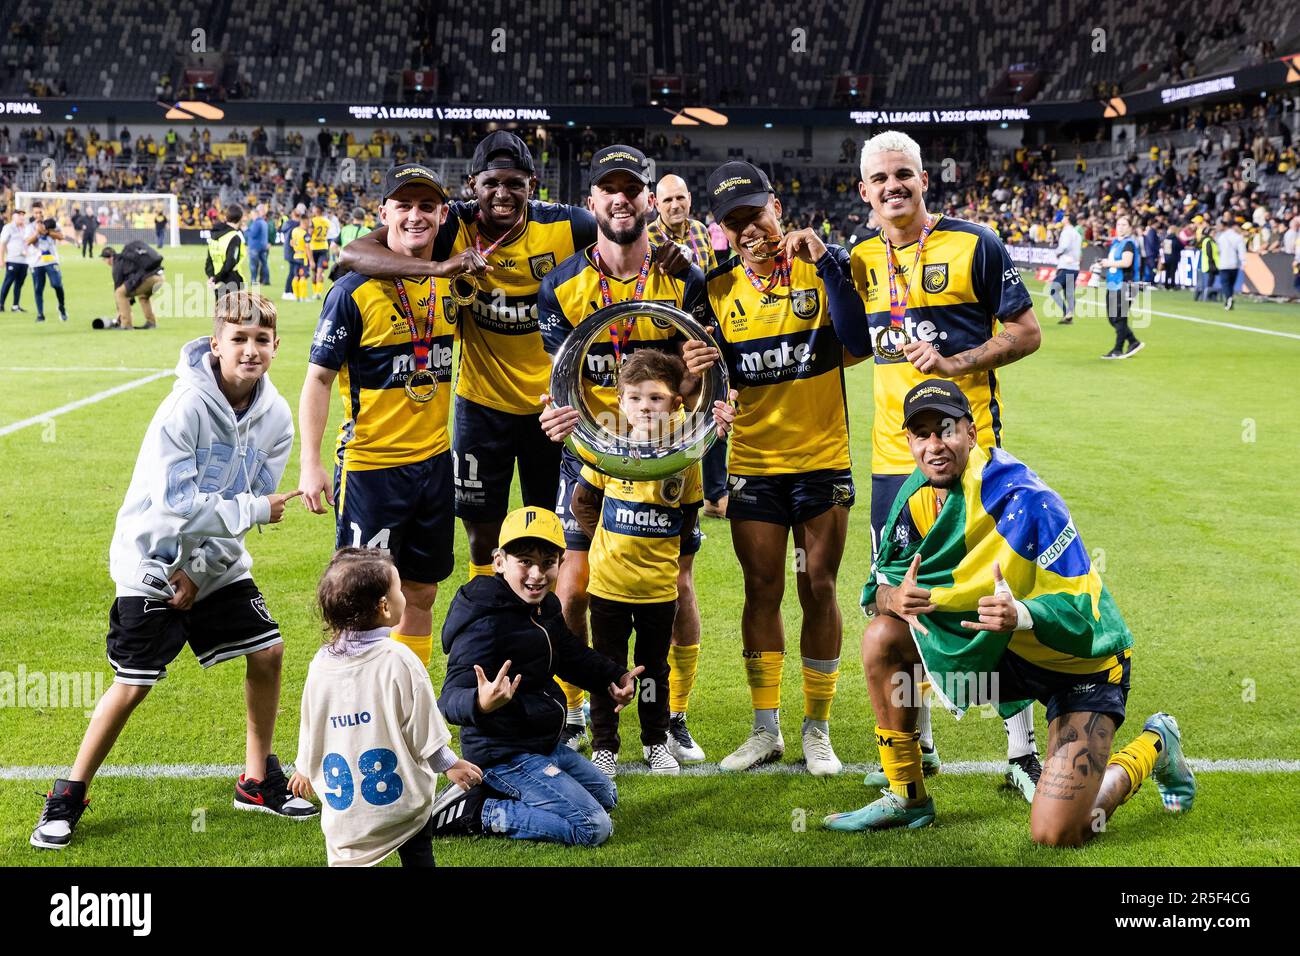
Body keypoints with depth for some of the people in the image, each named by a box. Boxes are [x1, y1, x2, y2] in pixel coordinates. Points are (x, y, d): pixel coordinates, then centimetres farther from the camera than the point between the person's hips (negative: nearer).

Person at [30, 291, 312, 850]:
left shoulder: (275, 417, -7)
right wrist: (253, 510, -24)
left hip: (217, 563, 5)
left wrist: (201, 569, -10)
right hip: (154, 562, -5)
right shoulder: (186, 407, -23)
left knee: (267, 651, -2)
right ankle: (69, 796, 11)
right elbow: (176, 502, -28)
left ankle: (257, 781, 15)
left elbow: (256, 503, -4)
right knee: (132, 684, -6)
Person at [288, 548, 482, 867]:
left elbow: (309, 728, 10)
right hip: (404, 803, -2)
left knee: (346, 858, 8)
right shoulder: (400, 661, -14)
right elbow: (424, 731, -7)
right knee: (418, 853, 15)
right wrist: (450, 765, 10)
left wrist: (305, 769, 28)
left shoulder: (321, 664, -3)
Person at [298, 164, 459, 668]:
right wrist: (310, 464, -16)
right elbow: (318, 380, -10)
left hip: (435, 462, 6)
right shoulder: (354, 291, -12)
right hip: (370, 466, -6)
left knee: (421, 594, 14)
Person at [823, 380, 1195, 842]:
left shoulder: (1024, 502, -28)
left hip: (1081, 662, -6)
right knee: (882, 636, -13)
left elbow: (1081, 616, -29)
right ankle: (905, 797, 3)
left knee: (1055, 832, -16)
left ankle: (1152, 747, 15)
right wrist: (894, 598, -28)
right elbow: (881, 582, -3)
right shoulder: (917, 496, -7)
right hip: (1002, 649, 6)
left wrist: (1020, 615, -50)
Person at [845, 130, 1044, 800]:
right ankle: (917, 744, 25)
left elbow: (1026, 333, -3)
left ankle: (1022, 750, 8)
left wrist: (956, 361, -16)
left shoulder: (973, 245, -4)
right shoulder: (861, 259, 10)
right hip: (893, 454, 5)